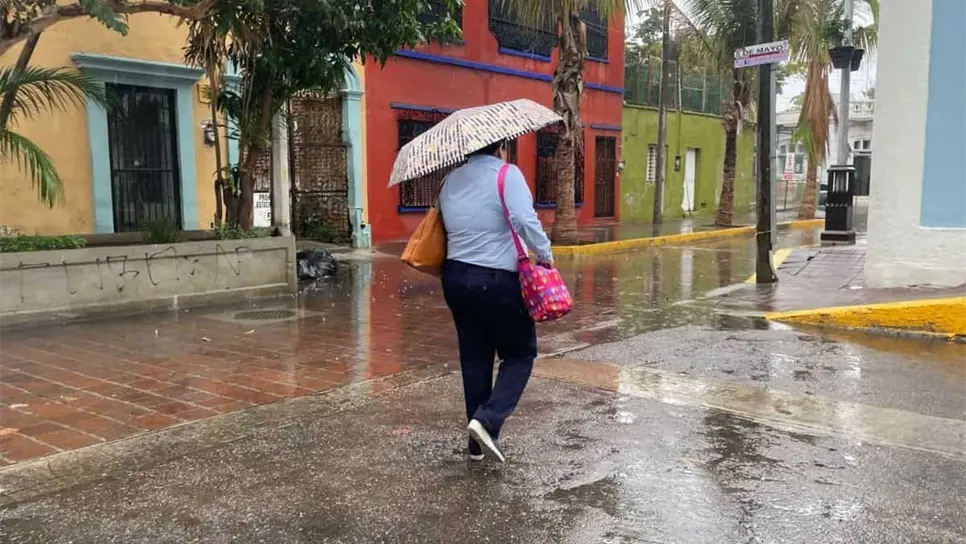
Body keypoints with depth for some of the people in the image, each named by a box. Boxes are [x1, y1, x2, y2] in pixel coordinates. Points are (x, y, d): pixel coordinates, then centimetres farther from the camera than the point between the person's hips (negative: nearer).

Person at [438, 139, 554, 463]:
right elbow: (524, 219, -21)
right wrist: (544, 253, -10)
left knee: (474, 360, 13)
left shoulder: (451, 180, 11)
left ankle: (478, 443, 18)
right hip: (497, 281, -6)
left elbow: (444, 223, 12)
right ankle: (487, 420, -8)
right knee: (520, 353, 10)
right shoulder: (506, 174, -8)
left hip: (455, 278, 6)